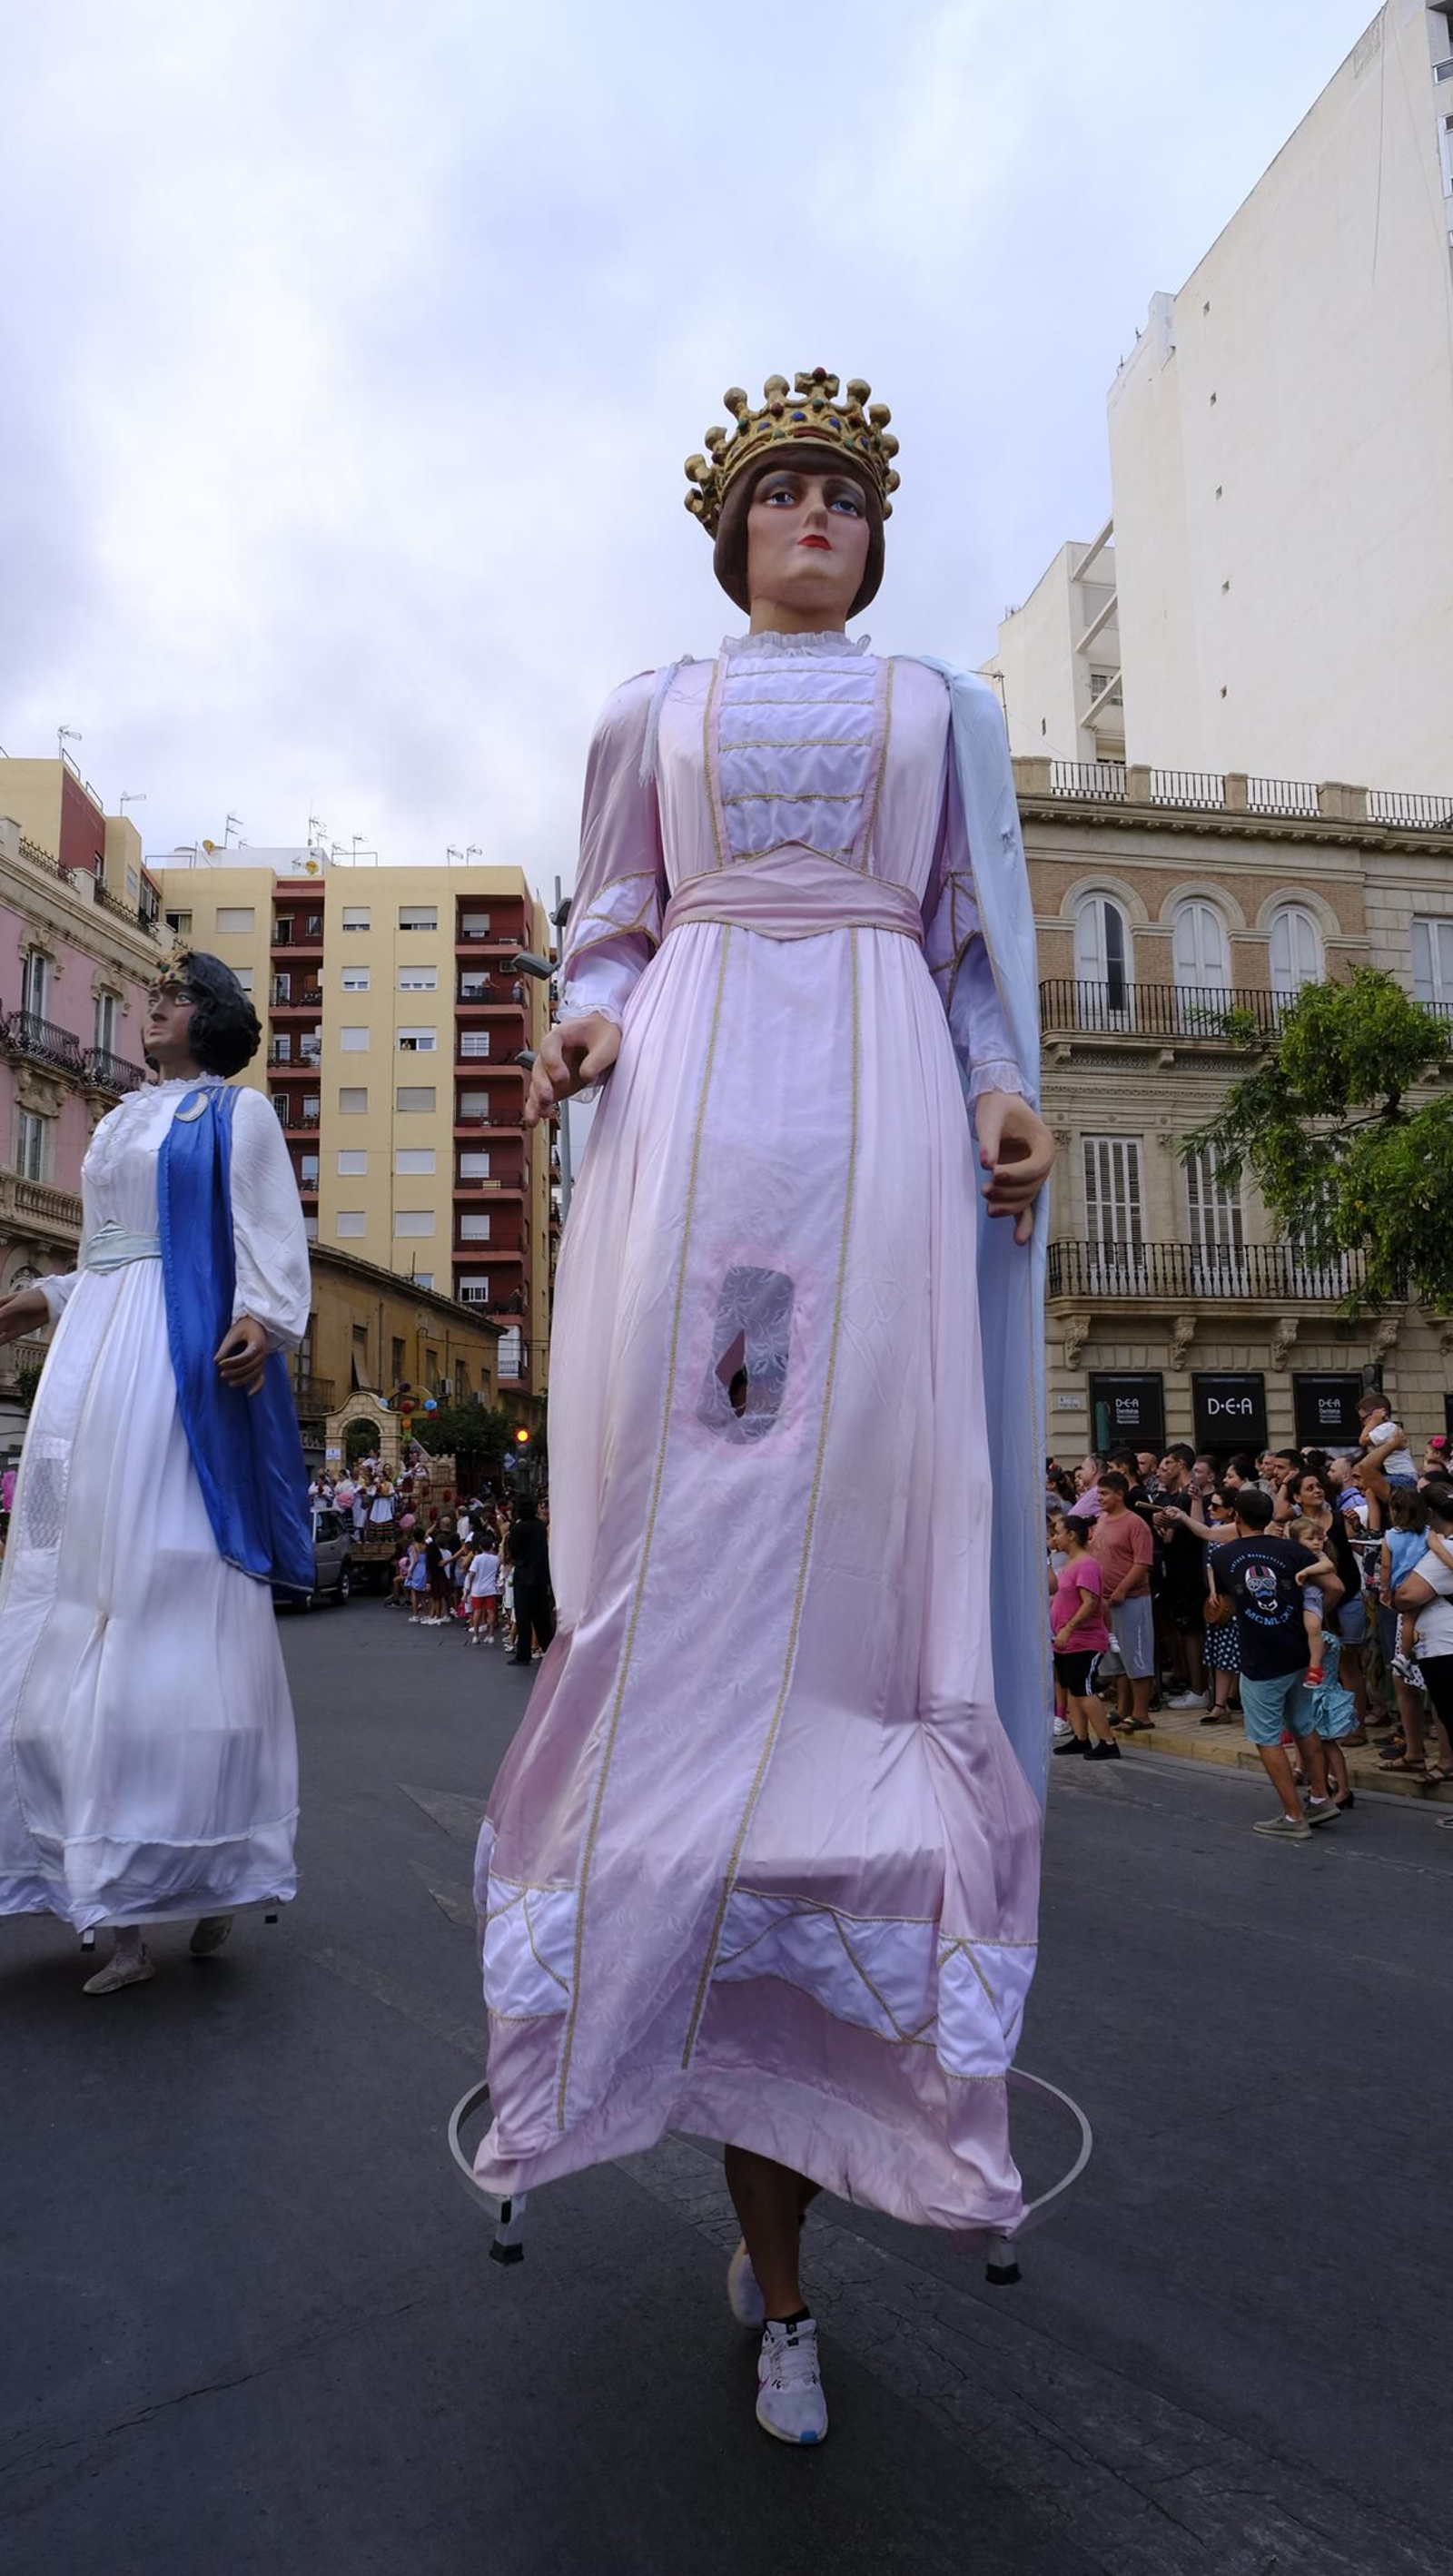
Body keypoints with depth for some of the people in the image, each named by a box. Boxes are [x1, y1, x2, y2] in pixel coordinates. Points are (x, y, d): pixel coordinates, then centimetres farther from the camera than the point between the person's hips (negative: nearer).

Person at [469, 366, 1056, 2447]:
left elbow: (980, 945, 19)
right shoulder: (653, 712, 26)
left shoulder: (942, 709, 26)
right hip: (693, 1107, 0)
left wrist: (1005, 1097, -1)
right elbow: (614, 928, 20)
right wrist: (587, 1030, -3)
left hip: (880, 1109, 1)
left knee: (860, 1533, -14)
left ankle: (799, 2107, -1)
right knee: (691, 1536, -12)